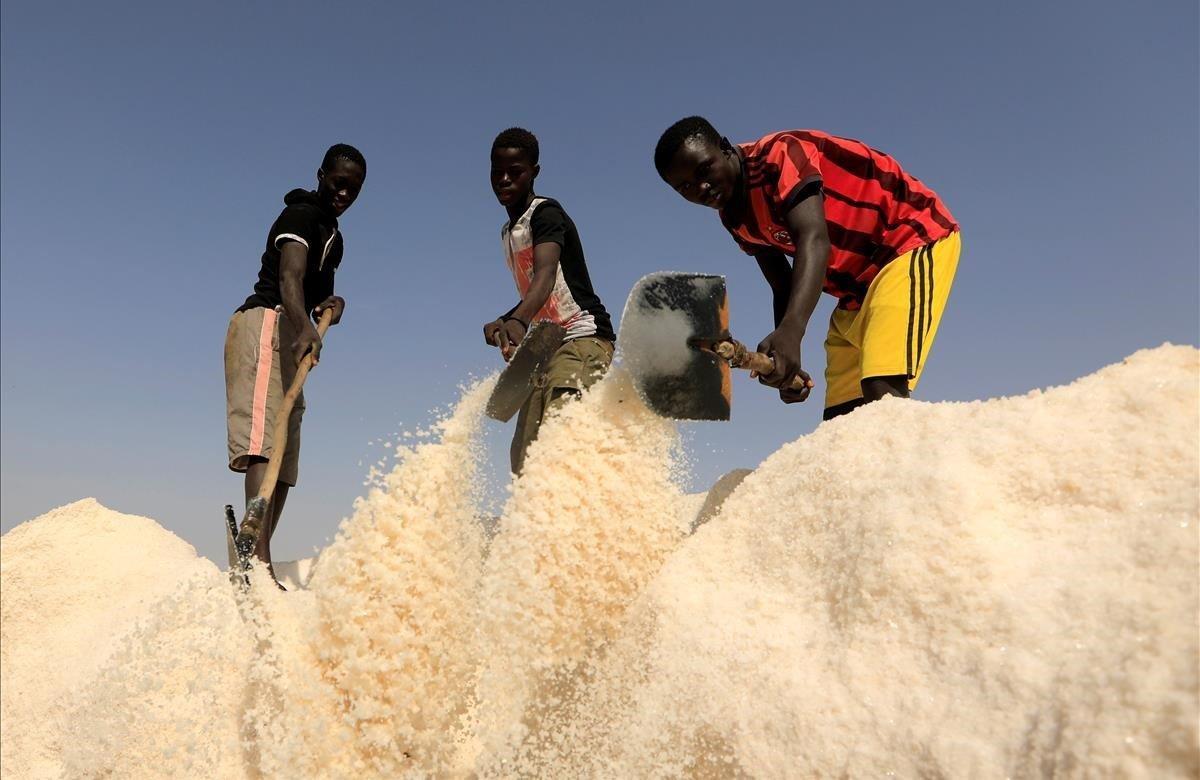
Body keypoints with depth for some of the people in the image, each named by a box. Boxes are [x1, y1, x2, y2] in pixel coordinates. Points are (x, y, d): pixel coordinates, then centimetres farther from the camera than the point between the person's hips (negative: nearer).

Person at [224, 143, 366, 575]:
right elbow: (289, 278, -22)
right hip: (265, 325, -10)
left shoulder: (332, 236, 25)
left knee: (285, 463, 3)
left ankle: (254, 559, 3)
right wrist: (305, 328, -42)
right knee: (265, 442, -26)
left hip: (291, 338, 10)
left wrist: (331, 303, 3)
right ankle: (259, 557, -38)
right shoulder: (300, 216, -4)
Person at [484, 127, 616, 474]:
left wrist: (518, 321, -45)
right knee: (524, 455, 7)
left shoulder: (545, 213, -8)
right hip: (545, 347, 9)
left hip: (583, 337, -9)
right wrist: (503, 324, 11)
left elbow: (546, 273, -28)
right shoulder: (509, 232, 19)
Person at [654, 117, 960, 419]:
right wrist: (784, 361, -8)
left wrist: (791, 331, -51)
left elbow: (814, 240, -37)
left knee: (881, 388, -28)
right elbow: (783, 288, 6)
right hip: (857, 284, 8)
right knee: (839, 416, 3)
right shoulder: (735, 219, 2)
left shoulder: (779, 155, -22)